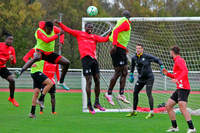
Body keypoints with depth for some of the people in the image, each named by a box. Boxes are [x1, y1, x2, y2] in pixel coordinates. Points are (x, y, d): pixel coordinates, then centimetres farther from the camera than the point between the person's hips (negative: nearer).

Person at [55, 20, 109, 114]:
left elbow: (104, 39, 12)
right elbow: (68, 30, 14)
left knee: (97, 81, 3)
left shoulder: (94, 37, 23)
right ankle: (89, 104, -3)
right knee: (89, 81, -9)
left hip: (94, 59, 5)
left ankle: (97, 103, 14)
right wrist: (59, 24, 6)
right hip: (86, 58, -5)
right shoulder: (79, 34, 15)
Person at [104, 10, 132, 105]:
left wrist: (124, 48, 34)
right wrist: (114, 45, -31)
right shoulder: (126, 23, -9)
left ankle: (121, 94, 6)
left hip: (121, 50, 10)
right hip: (118, 49, -10)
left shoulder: (121, 22, 19)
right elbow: (116, 31, -23)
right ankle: (109, 93, -4)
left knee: (124, 72, 8)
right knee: (118, 72, -9)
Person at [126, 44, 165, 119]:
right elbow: (132, 66, 24)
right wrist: (131, 74, 22)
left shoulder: (147, 56, -14)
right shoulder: (134, 58, 3)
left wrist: (162, 67, -19)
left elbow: (157, 60, -6)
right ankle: (134, 111, 20)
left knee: (149, 93, -17)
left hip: (149, 78, -6)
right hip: (141, 79, 6)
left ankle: (151, 112, -16)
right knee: (135, 93, 7)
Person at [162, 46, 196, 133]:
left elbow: (185, 71, -23)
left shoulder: (179, 60, -7)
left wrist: (178, 79, -35)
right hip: (179, 89, 10)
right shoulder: (177, 61, 22)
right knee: (168, 106, 11)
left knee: (182, 108, -21)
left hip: (183, 88, -10)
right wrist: (167, 74, 22)